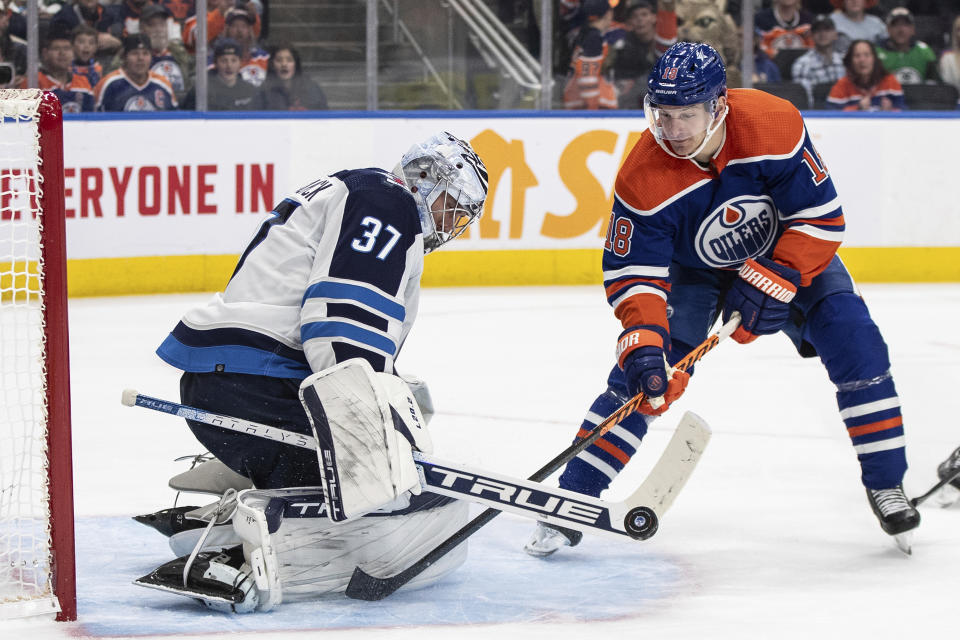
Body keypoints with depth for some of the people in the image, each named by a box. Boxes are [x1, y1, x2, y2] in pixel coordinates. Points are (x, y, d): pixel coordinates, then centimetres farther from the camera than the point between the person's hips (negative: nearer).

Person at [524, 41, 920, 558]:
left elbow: (821, 218, -25)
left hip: (789, 257, 0)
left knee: (854, 343, -16)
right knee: (639, 376, -14)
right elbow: (633, 272, -26)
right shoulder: (643, 178, -30)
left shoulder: (773, 125, -32)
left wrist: (769, 283, -31)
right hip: (692, 271, 0)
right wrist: (643, 344, -41)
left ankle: (885, 484, -1)